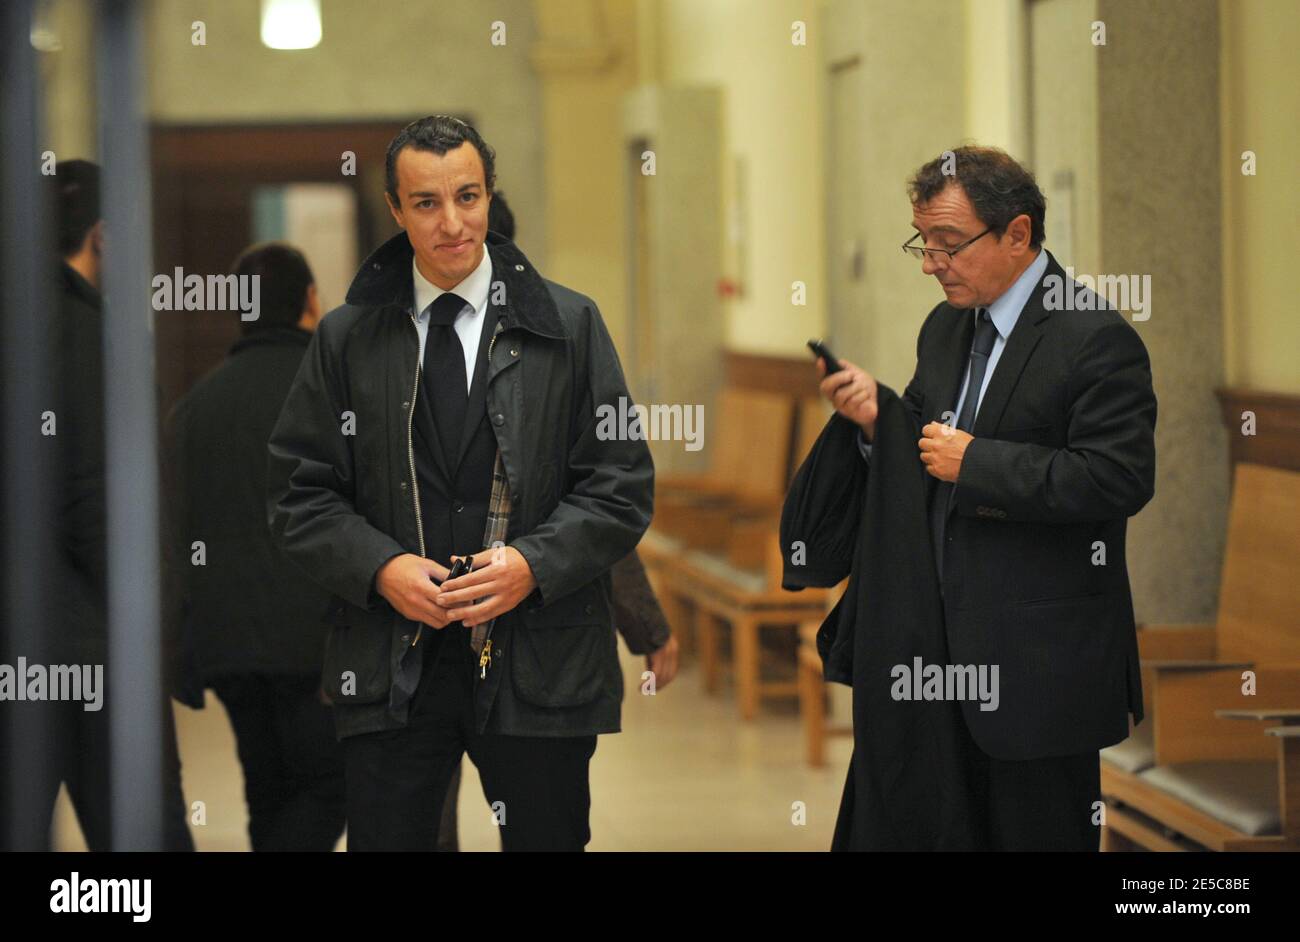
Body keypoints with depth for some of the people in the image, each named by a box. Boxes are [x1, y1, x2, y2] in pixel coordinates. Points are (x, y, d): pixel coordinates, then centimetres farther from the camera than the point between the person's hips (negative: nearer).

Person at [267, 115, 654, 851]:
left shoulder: (568, 326, 4)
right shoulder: (346, 339, 7)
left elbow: (623, 486, 1)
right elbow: (300, 493, 6)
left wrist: (534, 564, -14)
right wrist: (380, 568, -11)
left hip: (539, 668, -1)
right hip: (389, 667, 1)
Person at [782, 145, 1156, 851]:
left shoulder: (1097, 339, -12)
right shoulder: (945, 328, 14)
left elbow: (1119, 478, -20)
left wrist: (975, 462, -18)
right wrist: (877, 415, -3)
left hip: (1040, 654, -7)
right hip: (944, 639, 7)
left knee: (1038, 831, 2)